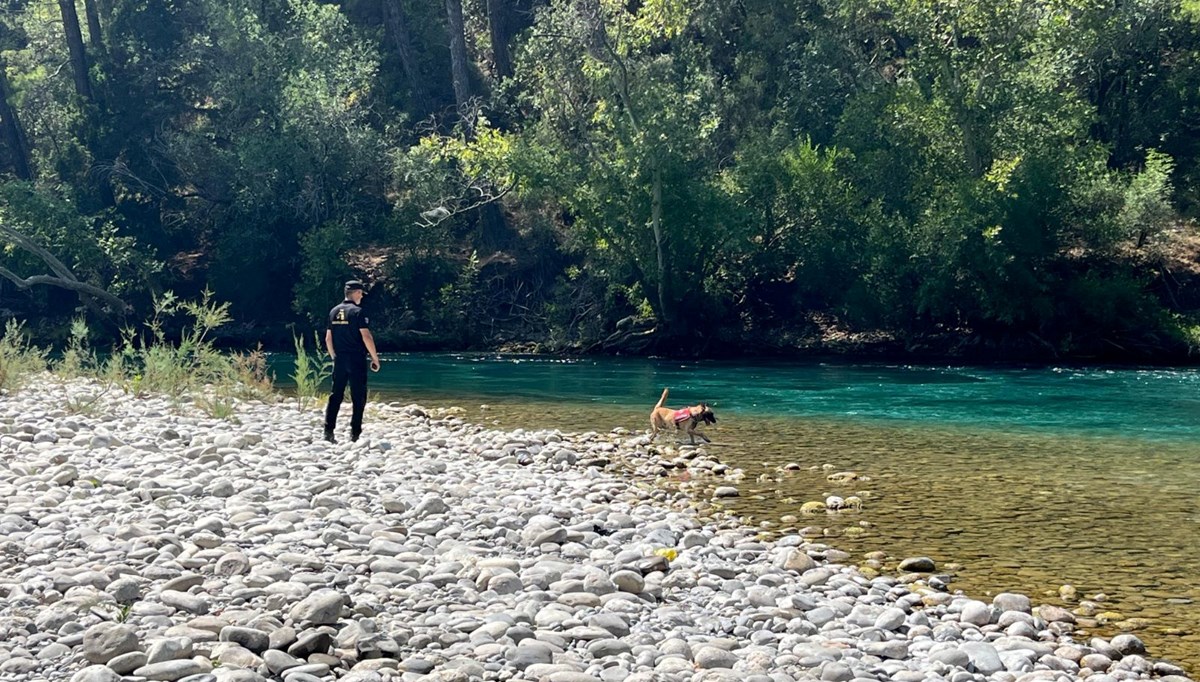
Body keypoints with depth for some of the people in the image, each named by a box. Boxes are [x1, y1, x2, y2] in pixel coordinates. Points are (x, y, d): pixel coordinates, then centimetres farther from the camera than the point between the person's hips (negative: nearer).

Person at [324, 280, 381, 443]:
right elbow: (366, 337, -16)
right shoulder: (357, 311, -10)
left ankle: (328, 431, 1)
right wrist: (375, 358, -8)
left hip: (339, 360, 6)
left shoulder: (334, 312, 9)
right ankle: (355, 433, 0)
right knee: (358, 397, 1)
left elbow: (328, 339, 12)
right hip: (356, 359, -5)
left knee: (336, 395, 8)